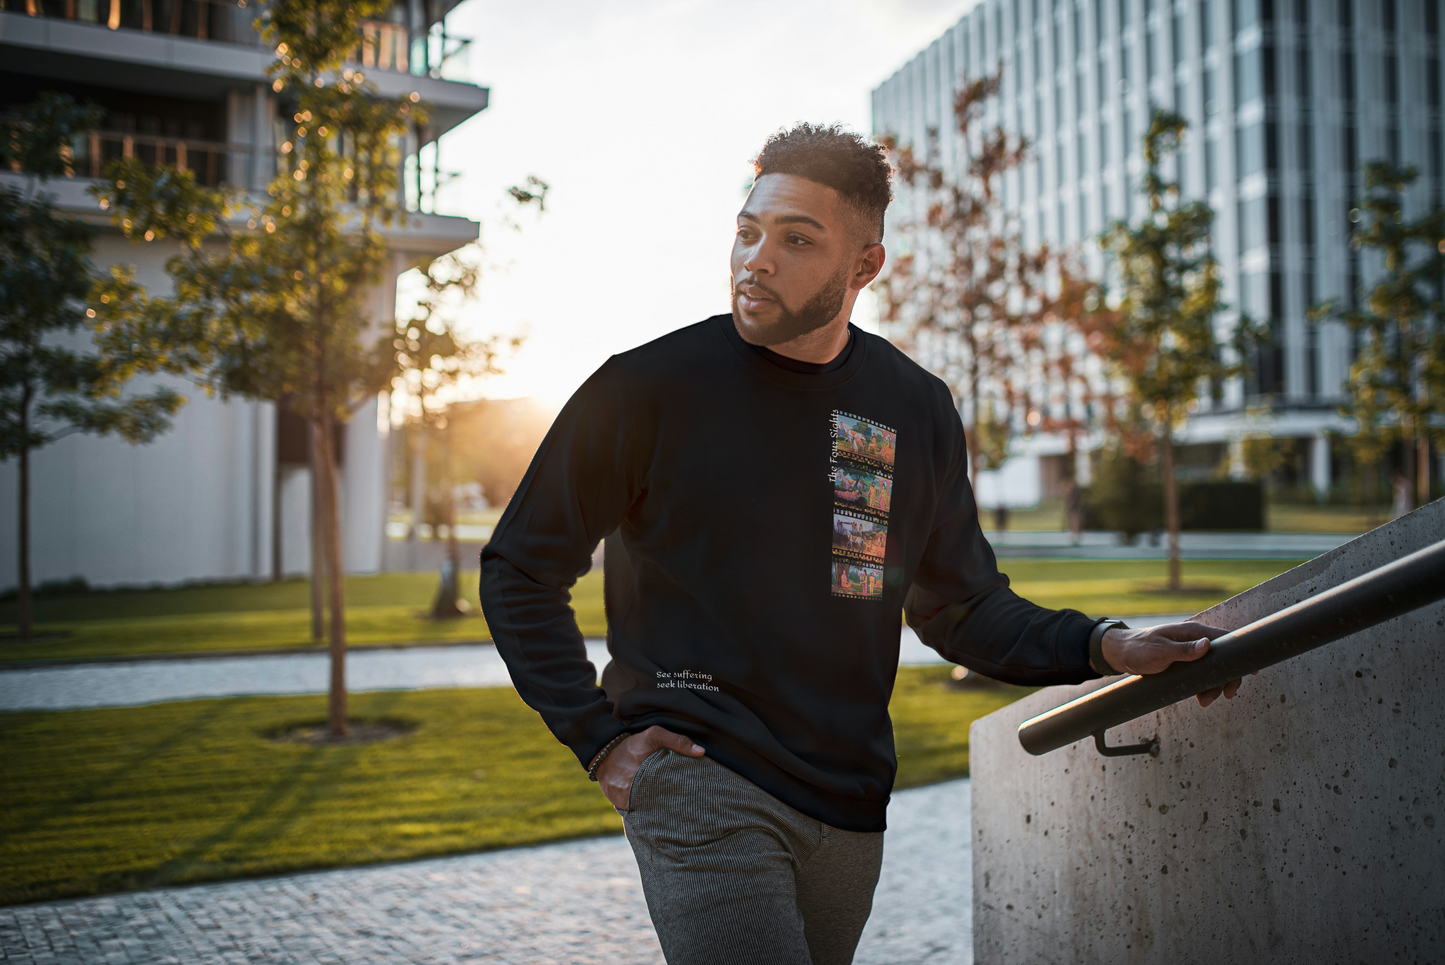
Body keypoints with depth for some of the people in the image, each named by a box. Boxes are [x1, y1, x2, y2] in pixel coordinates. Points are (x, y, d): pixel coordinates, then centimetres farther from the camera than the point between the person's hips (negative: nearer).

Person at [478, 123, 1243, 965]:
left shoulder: (918, 411, 4)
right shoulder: (650, 389, -7)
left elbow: (963, 608, 12)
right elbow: (520, 572, 1)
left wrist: (1105, 647, -5)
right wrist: (600, 738, -7)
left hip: (848, 810, 5)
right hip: (699, 783, -4)